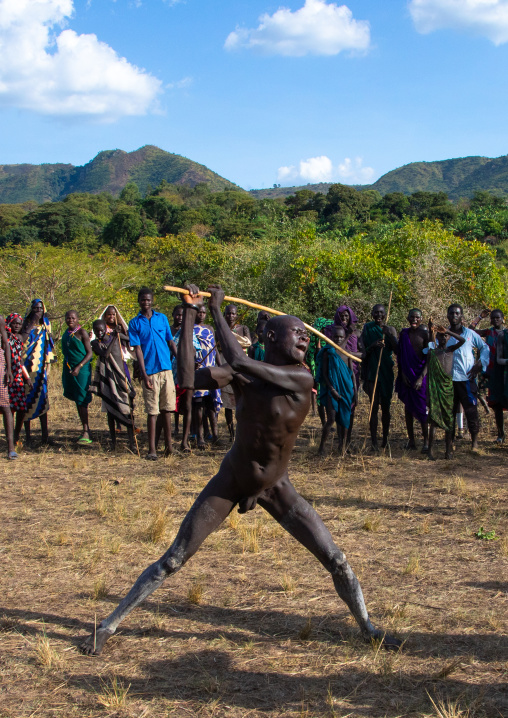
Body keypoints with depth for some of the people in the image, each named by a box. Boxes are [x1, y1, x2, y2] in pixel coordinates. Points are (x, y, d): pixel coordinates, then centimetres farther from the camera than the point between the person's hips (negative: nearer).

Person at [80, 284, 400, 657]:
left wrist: (218, 310, -21)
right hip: (231, 481, 0)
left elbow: (240, 363, -30)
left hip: (276, 486, 0)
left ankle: (368, 627, 22)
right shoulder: (242, 375, -14)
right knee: (173, 560, 1)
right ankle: (109, 625, 14)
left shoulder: (302, 379, -19)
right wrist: (190, 314, -27)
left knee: (336, 560, -1)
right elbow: (187, 380, -28)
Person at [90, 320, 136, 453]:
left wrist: (118, 333, -15)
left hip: (121, 374, -1)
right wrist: (114, 338, -16)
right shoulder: (95, 343, 2)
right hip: (107, 378, 1)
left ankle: (131, 441, -8)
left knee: (128, 408, -8)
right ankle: (113, 440, 13)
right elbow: (105, 354, -15)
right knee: (110, 409, 5)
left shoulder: (117, 337, 5)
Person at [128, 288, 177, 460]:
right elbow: (137, 349, -2)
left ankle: (168, 444, 15)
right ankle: (152, 449, 4)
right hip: (150, 372, -2)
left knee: (166, 409, 7)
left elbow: (171, 342, 14)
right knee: (152, 412, -1)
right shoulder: (135, 323, 3)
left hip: (166, 370, 2)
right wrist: (144, 374, -10)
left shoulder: (162, 318, 11)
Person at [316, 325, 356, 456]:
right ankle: (321, 446, 2)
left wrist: (355, 392, 5)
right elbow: (324, 373, -3)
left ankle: (341, 446, 19)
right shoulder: (327, 352, -3)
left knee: (344, 419, 6)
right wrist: (332, 389, -12)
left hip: (346, 390, 3)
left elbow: (352, 373, 9)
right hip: (332, 389, -3)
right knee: (331, 419, -10)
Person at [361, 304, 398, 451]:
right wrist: (372, 346, -19)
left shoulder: (390, 330, 7)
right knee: (374, 407, -5)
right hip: (372, 372, -1)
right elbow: (364, 352, 2)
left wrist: (389, 335, -17)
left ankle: (385, 438, 20)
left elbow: (397, 350, -4)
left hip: (386, 372, 1)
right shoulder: (368, 329, 5)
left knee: (385, 407, 7)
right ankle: (374, 441, -6)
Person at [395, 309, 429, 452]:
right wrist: (402, 374, -1)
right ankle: (411, 440, 14)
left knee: (421, 408, -6)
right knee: (408, 407, 7)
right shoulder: (403, 333, 6)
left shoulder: (425, 334, -5)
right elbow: (399, 356, 10)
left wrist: (421, 378, -14)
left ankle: (426, 441, 0)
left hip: (420, 374, -4)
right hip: (406, 374, 4)